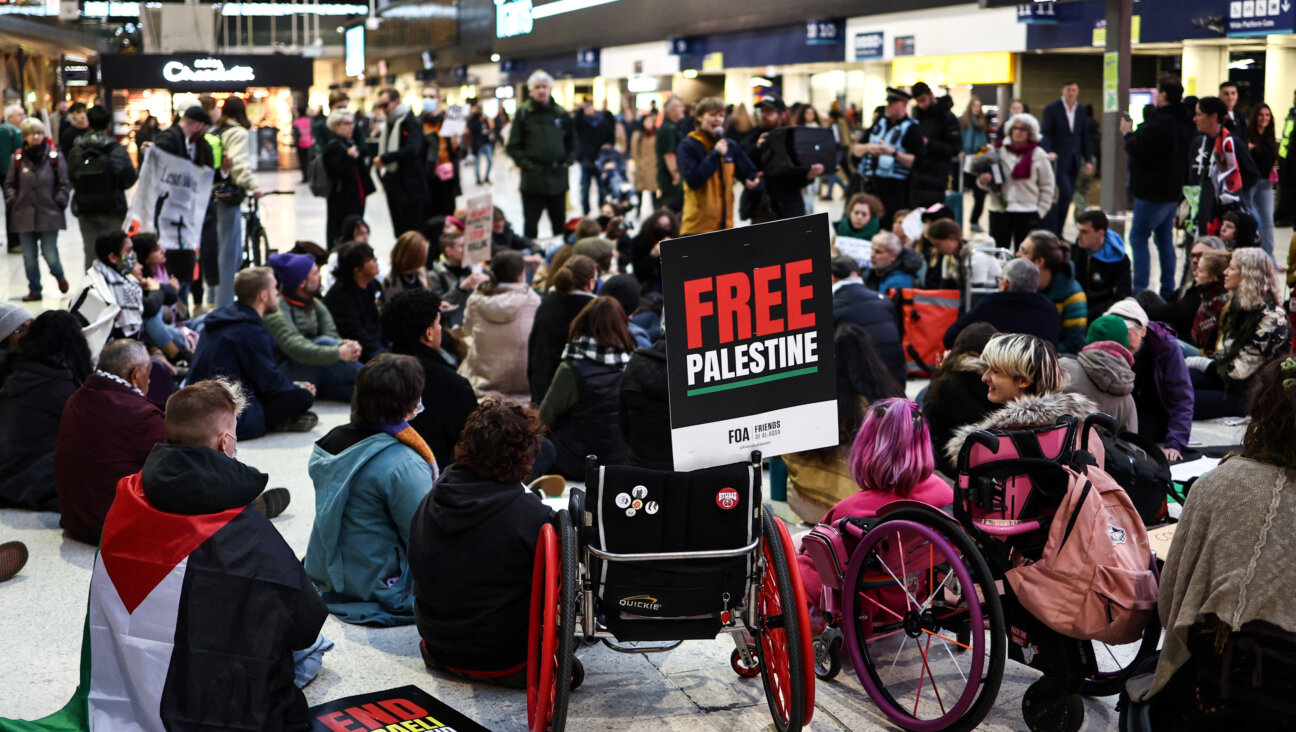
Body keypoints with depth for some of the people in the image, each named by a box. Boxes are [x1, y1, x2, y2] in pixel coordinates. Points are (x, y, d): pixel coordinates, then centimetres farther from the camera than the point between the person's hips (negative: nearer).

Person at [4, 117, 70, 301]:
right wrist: (12, 201, 1)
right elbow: (10, 184, 12)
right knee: (29, 257, 6)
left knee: (50, 254, -2)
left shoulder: (55, 156, -2)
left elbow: (65, 183, 3)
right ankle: (34, 290, 20)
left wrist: (59, 201, -6)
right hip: (24, 215, 2)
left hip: (49, 215, -2)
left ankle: (59, 276, 29)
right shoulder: (17, 158, 3)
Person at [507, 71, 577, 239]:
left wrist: (568, 160, 3)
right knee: (530, 224, 3)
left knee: (560, 225, 10)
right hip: (532, 177, -2)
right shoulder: (523, 113, -2)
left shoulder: (561, 114, 6)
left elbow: (571, 141, 17)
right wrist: (524, 162, -13)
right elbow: (513, 146, -1)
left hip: (557, 177, 3)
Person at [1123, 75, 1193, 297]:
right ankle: (1168, 290, 17)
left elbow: (1137, 150, -19)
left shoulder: (1159, 121, -20)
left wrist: (1128, 133, 0)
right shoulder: (1185, 122, 10)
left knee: (1138, 237, -4)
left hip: (1153, 192, -9)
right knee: (1165, 238, 15)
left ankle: (1140, 290, -8)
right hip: (1174, 191, 9)